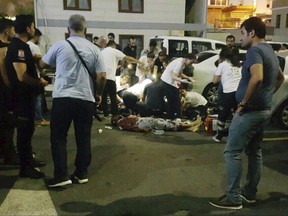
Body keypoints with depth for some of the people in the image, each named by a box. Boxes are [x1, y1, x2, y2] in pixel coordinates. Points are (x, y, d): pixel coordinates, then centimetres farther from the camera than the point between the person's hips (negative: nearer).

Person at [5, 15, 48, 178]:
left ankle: (29, 159, 33)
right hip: (21, 96, -10)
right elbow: (22, 76, -28)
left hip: (26, 95, 10)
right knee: (24, 130, -1)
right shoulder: (18, 47, -21)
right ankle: (25, 168, 10)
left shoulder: (21, 45, 12)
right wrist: (40, 83, -14)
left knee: (28, 128, 19)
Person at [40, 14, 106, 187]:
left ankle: (61, 175, 4)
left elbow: (43, 65, 16)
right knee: (84, 138, 11)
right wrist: (98, 94, 13)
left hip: (62, 97, -1)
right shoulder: (94, 49, 3)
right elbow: (102, 76, -3)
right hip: (86, 99, 2)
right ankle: (82, 173, 18)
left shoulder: (59, 45, 2)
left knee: (58, 137, 7)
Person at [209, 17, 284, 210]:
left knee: (232, 152, -4)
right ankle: (250, 193, 26)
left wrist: (244, 102, -23)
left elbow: (257, 78, -33)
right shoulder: (270, 52, 15)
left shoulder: (254, 51, -16)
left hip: (250, 111, -10)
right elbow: (280, 78, 30)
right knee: (254, 151, 16)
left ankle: (233, 198, 1)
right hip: (264, 110, 10)